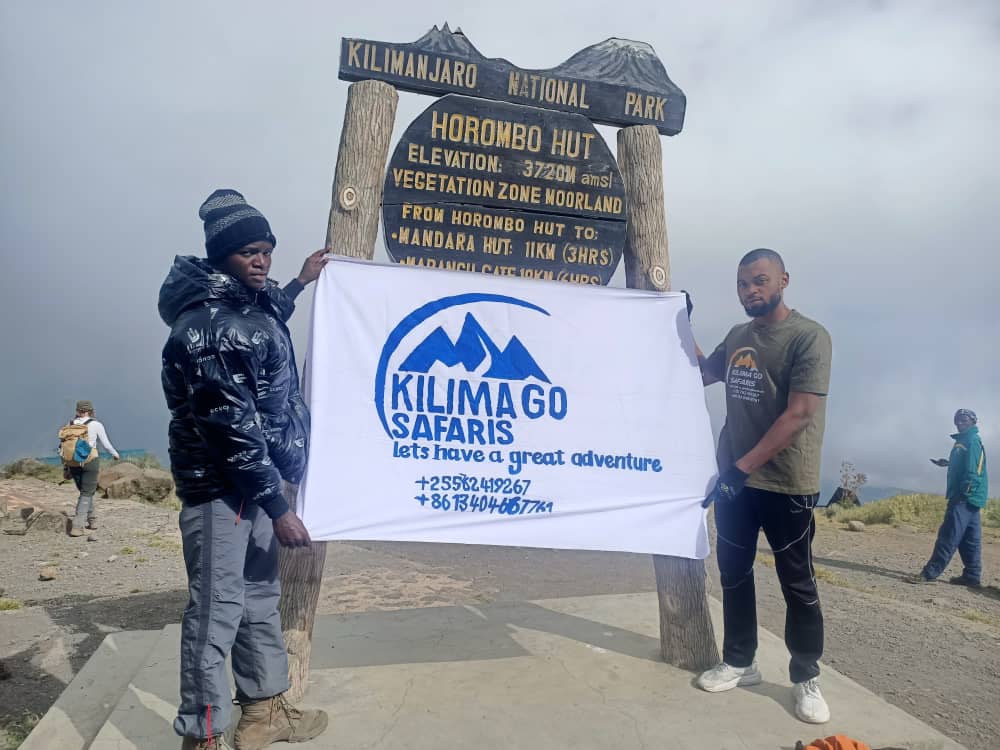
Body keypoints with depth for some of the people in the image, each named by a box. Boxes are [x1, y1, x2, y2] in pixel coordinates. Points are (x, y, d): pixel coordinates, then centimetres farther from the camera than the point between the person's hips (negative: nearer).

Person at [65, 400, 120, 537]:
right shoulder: (96, 425, -3)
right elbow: (106, 444, 2)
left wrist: (66, 467, 13)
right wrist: (115, 454, 20)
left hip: (73, 462, 4)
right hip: (91, 461, -4)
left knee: (85, 491, 21)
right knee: (86, 494, -1)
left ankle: (92, 520, 28)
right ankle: (77, 526, -12)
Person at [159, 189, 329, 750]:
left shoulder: (252, 303, 9)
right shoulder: (206, 324, -20)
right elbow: (232, 424, -24)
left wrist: (302, 284, 39)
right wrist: (277, 506, -22)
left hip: (256, 474, 10)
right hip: (220, 483, -10)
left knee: (260, 594, 17)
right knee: (217, 606, -2)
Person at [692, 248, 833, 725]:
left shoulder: (809, 336, -13)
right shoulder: (737, 337, 8)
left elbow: (799, 416, -20)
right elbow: (701, 374, 25)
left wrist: (743, 466, -22)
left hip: (786, 485, -6)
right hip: (734, 477, 6)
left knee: (797, 585, 8)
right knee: (734, 574, 14)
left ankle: (806, 679, 24)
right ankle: (739, 663, 30)